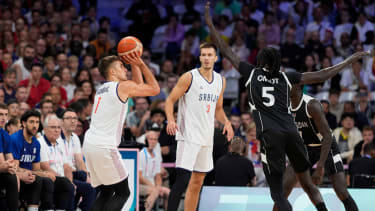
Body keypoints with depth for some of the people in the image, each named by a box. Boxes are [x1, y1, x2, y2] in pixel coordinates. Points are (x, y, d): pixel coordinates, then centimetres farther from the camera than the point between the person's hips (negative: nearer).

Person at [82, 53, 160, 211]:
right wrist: (141, 64, 9)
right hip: (105, 146, -8)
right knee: (122, 193, 2)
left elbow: (138, 86, 33)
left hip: (89, 144, 8)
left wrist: (134, 64, 24)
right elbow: (154, 89, 6)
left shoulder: (102, 89, 21)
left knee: (106, 193, 17)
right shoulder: (123, 86, -4)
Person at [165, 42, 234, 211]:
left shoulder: (220, 81, 11)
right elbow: (170, 100, -7)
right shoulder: (189, 77, -8)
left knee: (197, 182, 12)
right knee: (182, 179, -17)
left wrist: (226, 122, 3)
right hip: (188, 135, -7)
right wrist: (170, 120, -24)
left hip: (206, 138, 7)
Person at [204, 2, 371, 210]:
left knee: (277, 190, -1)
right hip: (291, 132, 3)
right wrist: (349, 60, 21)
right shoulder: (286, 77, 15)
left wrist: (210, 25, 22)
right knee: (308, 184, 14)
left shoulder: (251, 73, 12)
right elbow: (320, 76, 13)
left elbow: (226, 51, 16)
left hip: (270, 135, -3)